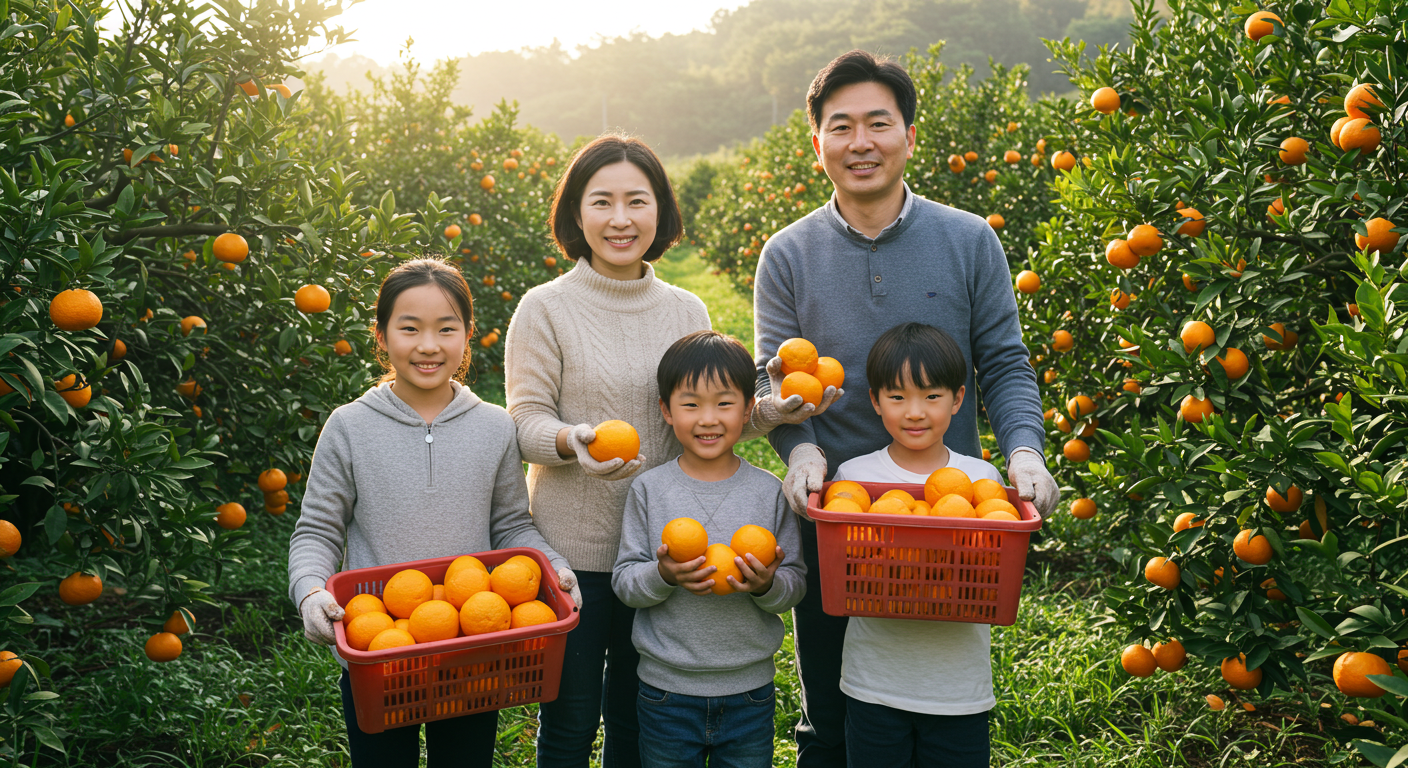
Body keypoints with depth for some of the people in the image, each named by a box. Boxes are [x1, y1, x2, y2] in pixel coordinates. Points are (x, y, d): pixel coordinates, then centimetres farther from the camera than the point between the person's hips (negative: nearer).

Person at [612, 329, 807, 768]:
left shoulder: (769, 491, -3)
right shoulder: (649, 490, -4)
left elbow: (796, 585, -1)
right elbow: (624, 582, -4)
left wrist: (768, 584, -21)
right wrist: (663, 575, -23)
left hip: (750, 689, 1)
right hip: (667, 688, 0)